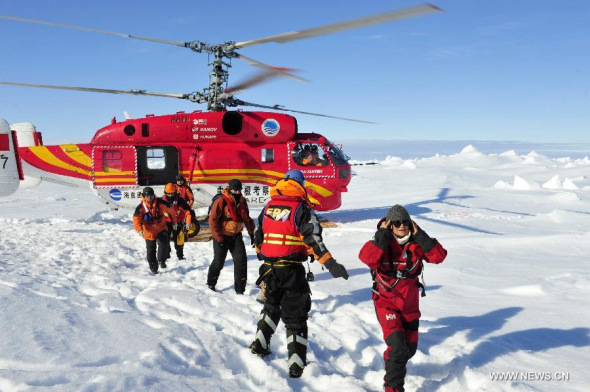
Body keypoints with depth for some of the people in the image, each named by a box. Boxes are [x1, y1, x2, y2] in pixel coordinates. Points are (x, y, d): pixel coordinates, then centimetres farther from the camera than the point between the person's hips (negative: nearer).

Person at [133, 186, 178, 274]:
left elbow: (170, 211, 4)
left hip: (161, 228, 0)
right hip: (149, 232, 1)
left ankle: (161, 260, -4)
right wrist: (139, 230, -35)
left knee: (164, 242, -25)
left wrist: (174, 222, 12)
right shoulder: (141, 207, -12)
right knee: (151, 250, 9)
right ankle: (153, 268, 28)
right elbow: (136, 219, -18)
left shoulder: (161, 203, -11)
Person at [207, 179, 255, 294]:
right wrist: (218, 238, -18)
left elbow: (247, 218, 17)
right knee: (219, 262, 5)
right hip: (222, 236, -5)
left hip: (236, 235, 5)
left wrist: (252, 233, 12)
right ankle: (211, 283, 30)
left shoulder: (242, 202, 4)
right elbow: (213, 220, -16)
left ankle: (240, 289, 2)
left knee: (241, 260, -5)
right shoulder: (221, 201, -15)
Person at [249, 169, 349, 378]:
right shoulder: (301, 208, -7)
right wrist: (330, 263, -22)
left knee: (271, 307, 29)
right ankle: (296, 364, 3)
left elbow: (258, 235, 18)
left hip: (269, 267, 5)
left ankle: (260, 344, 27)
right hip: (291, 269, -5)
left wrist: (261, 253, 36)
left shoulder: (268, 207, 9)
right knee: (295, 316, 4)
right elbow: (313, 238, -18)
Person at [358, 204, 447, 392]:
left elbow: (439, 256, -18)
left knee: (410, 347, 18)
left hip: (410, 303, 5)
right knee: (397, 346, -17)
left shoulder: (416, 243, -5)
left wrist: (420, 236, -22)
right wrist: (382, 235, -31)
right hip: (386, 301, -4)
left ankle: (395, 367, 48)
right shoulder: (382, 244, -15)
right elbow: (366, 257, -35)